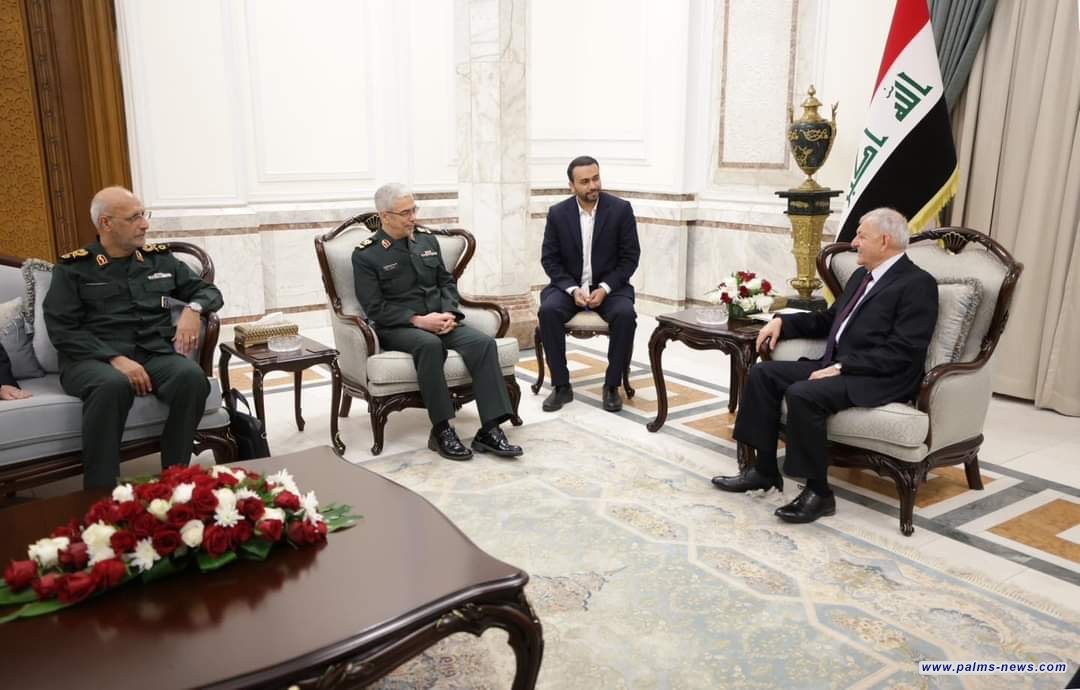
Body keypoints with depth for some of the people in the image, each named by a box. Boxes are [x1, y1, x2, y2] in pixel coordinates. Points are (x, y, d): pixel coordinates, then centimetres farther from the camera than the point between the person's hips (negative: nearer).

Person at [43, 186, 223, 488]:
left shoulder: (160, 259, 18)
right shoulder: (73, 268, 8)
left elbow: (209, 291, 23)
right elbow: (63, 331, -2)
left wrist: (193, 309, -2)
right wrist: (115, 359, -18)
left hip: (155, 354, 3)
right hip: (93, 359, -3)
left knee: (192, 375, -32)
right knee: (113, 384, -39)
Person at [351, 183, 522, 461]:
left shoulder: (427, 239, 12)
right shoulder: (365, 254, -3)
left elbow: (447, 282, 15)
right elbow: (375, 308, -9)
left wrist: (449, 313, -5)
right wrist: (418, 320, -19)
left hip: (438, 320, 5)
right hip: (397, 327, -5)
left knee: (483, 342, -23)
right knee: (430, 344, -39)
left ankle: (490, 430, -26)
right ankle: (441, 430, -29)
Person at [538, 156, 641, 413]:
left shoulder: (621, 209, -8)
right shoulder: (557, 213, -4)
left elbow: (630, 256, -6)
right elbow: (549, 259, -1)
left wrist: (605, 288, -18)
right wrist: (572, 289, -17)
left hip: (609, 286, -1)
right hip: (569, 286, 1)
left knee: (625, 315, -31)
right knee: (548, 311, -29)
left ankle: (612, 385, -14)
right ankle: (561, 386, -16)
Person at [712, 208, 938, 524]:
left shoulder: (918, 283, -9)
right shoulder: (862, 275, 18)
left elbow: (902, 352, -18)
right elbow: (829, 320, 28)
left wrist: (842, 367, -21)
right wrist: (782, 321, 13)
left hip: (879, 379, -9)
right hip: (837, 365, 9)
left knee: (802, 394, -31)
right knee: (763, 373, -4)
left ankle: (818, 492, -15)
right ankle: (765, 470, 2)